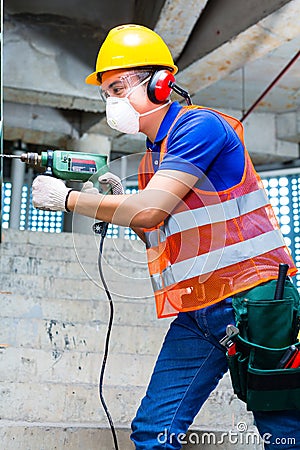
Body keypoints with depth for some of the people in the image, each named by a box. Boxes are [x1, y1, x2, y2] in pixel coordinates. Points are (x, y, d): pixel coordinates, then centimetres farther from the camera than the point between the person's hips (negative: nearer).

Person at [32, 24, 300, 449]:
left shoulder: (199, 125, -10)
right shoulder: (152, 158, 17)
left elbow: (151, 209, -20)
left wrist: (66, 198, -8)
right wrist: (116, 201, 4)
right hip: (195, 316, 8)